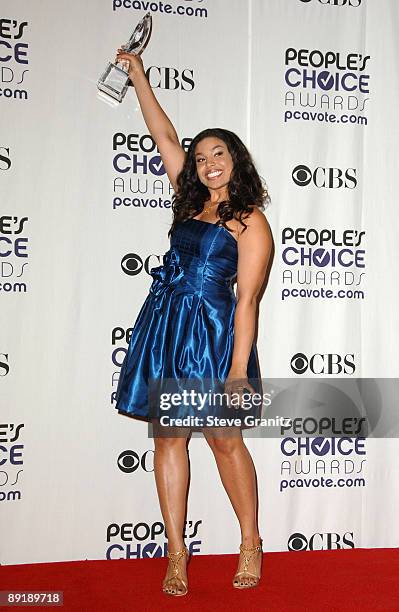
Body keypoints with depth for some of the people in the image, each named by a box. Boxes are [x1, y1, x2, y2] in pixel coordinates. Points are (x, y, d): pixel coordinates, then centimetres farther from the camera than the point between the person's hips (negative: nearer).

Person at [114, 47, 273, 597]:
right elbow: (165, 135, 20)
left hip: (212, 331, -6)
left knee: (224, 440, 1)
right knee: (167, 437, 6)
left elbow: (246, 301, -11)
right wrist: (137, 74, 23)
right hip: (163, 327, 7)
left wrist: (238, 370, -16)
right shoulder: (192, 202, 13)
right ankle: (177, 553, 16)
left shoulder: (250, 222, -5)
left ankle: (251, 543, 21)